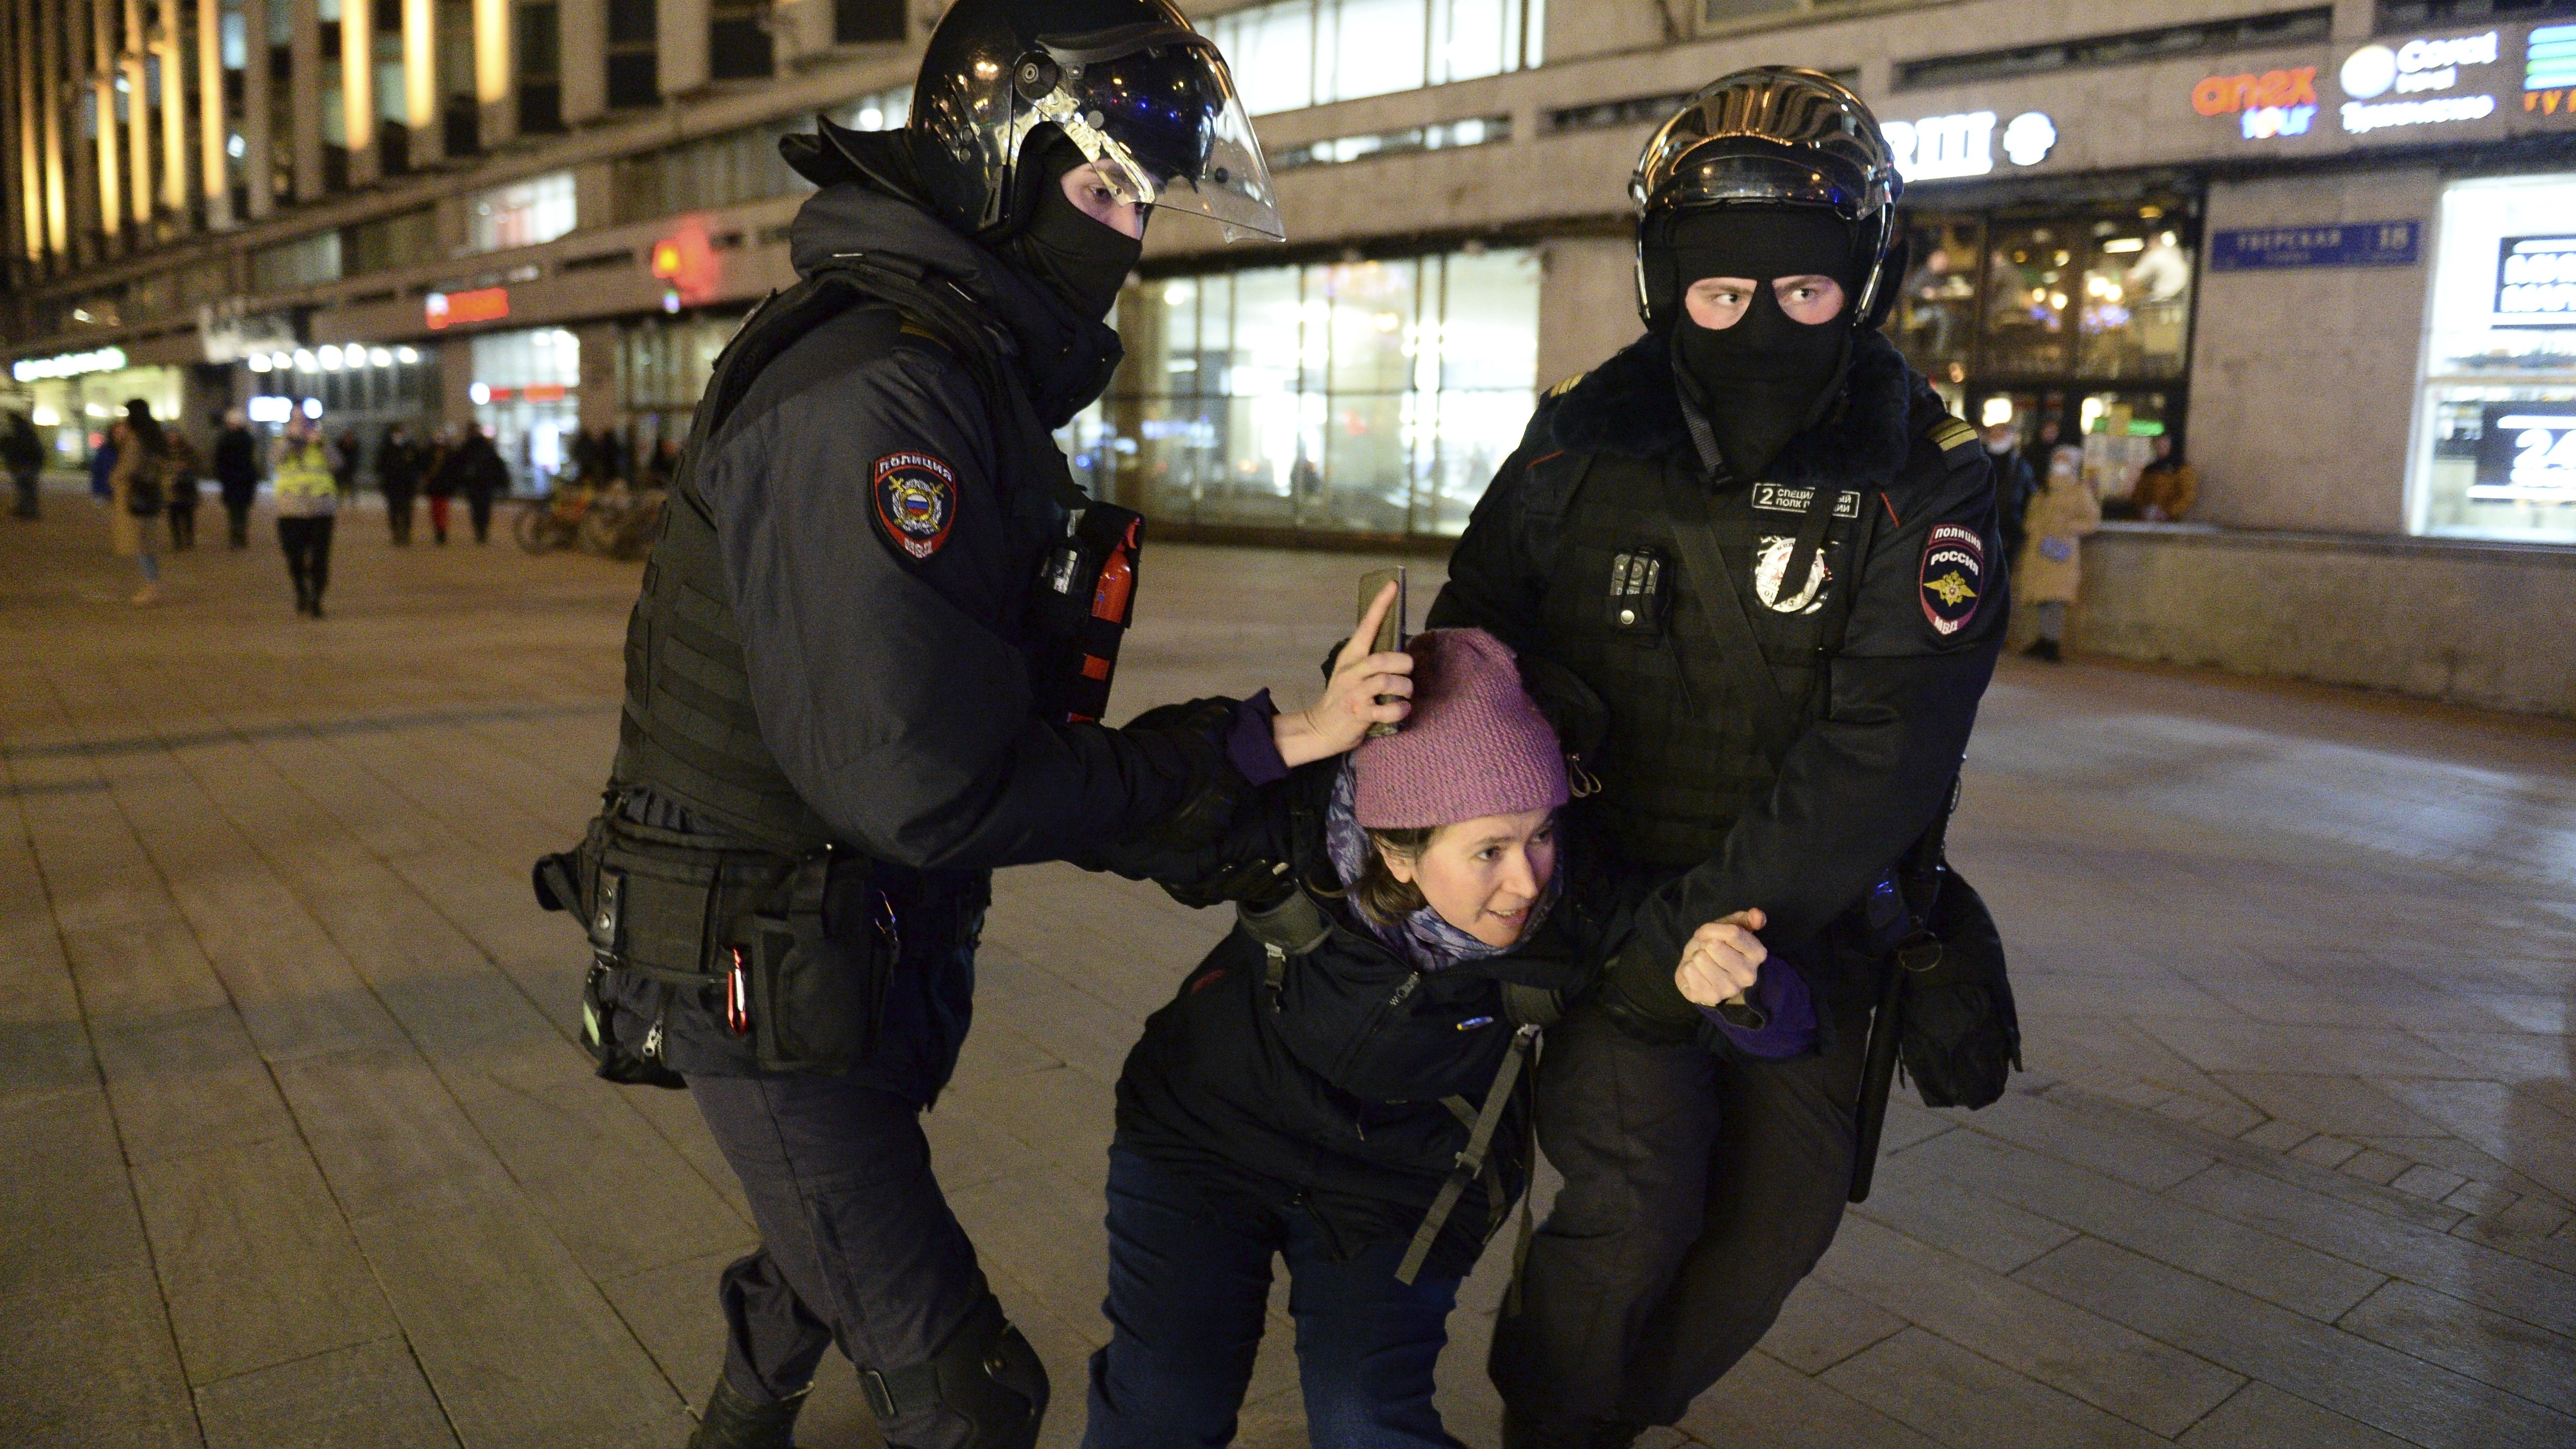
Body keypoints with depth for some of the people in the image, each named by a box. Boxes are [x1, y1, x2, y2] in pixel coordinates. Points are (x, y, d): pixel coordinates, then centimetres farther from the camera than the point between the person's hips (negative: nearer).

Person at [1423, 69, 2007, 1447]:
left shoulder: (1926, 481, -13)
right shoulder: (1583, 440, -6)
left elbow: (1881, 752, -20)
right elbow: (1475, 641, 5)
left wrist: (1695, 934, -25)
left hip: (1804, 915, 1)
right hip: (1604, 882, -1)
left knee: (1780, 1212, 6)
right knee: (1632, 1200, -14)